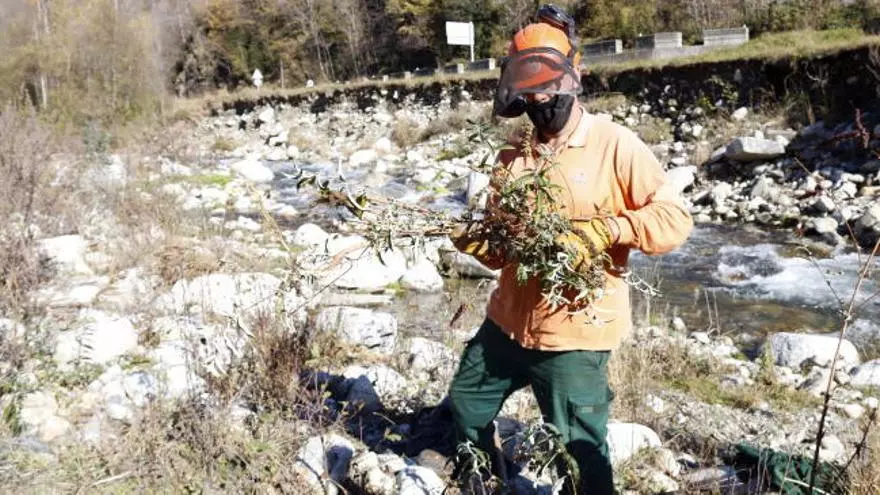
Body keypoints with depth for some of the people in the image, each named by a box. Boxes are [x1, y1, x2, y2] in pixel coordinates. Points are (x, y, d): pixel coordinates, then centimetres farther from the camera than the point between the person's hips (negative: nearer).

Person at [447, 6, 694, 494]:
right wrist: (474, 240, -11)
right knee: (466, 407, 23)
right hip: (509, 321, 7)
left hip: (574, 330, -7)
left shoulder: (615, 146, -11)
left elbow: (674, 219, -14)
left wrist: (604, 231, -27)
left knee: (584, 445, 2)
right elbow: (502, 246, 11)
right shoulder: (513, 156, 7)